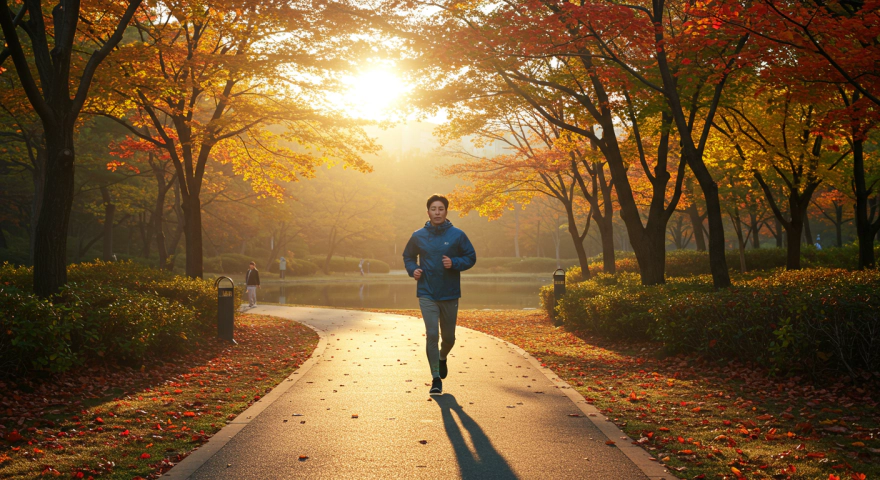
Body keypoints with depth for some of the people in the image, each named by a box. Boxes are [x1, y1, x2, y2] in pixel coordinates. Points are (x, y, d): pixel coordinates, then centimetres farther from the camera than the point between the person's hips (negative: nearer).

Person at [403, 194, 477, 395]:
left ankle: (442, 357, 46)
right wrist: (413, 270, -5)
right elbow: (408, 256, 15)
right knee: (432, 335, -10)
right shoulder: (418, 236, 1)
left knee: (449, 337, 13)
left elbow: (471, 257, 2)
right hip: (427, 295, -1)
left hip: (450, 295, 1)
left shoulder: (457, 235, -3)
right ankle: (436, 379, 0)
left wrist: (454, 263, -16)